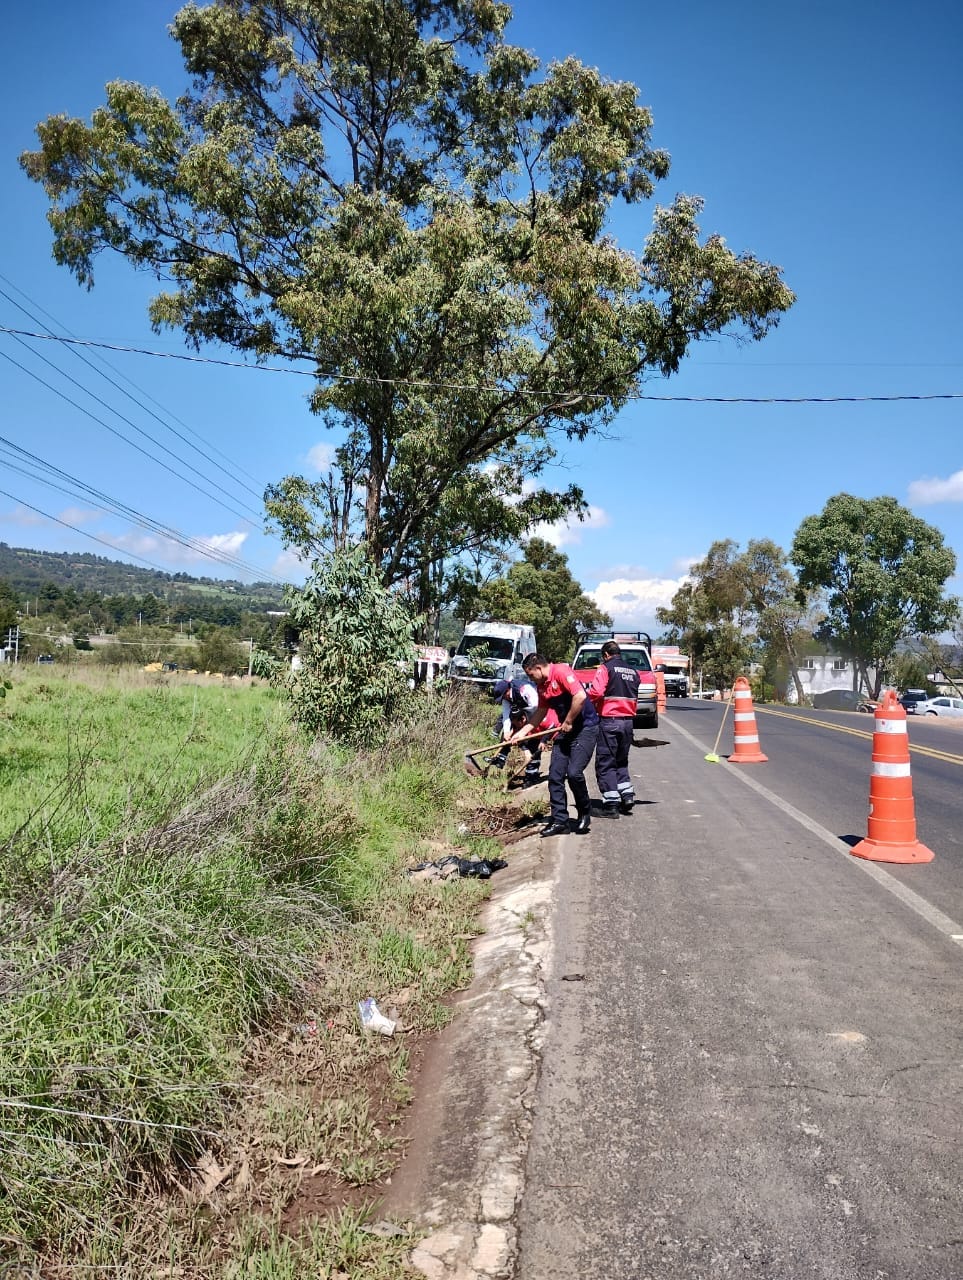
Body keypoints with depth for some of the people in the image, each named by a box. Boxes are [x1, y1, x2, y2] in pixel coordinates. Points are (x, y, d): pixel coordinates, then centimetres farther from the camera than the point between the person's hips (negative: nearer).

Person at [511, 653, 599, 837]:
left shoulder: (561, 671, -17)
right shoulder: (541, 685, 10)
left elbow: (580, 696, -28)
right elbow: (541, 712, 21)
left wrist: (568, 722, -17)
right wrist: (523, 732, 15)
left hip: (585, 728, -9)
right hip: (565, 730, 9)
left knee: (574, 772, -16)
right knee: (555, 775, 2)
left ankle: (584, 813, 7)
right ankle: (559, 820, 10)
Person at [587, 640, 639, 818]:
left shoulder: (606, 668, -7)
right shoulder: (633, 672, 14)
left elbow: (595, 693, -19)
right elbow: (635, 698, 12)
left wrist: (589, 701, -1)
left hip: (609, 721, -6)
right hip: (628, 720, 6)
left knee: (605, 763, 1)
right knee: (621, 761, 21)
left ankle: (611, 804, -2)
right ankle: (627, 794, 9)